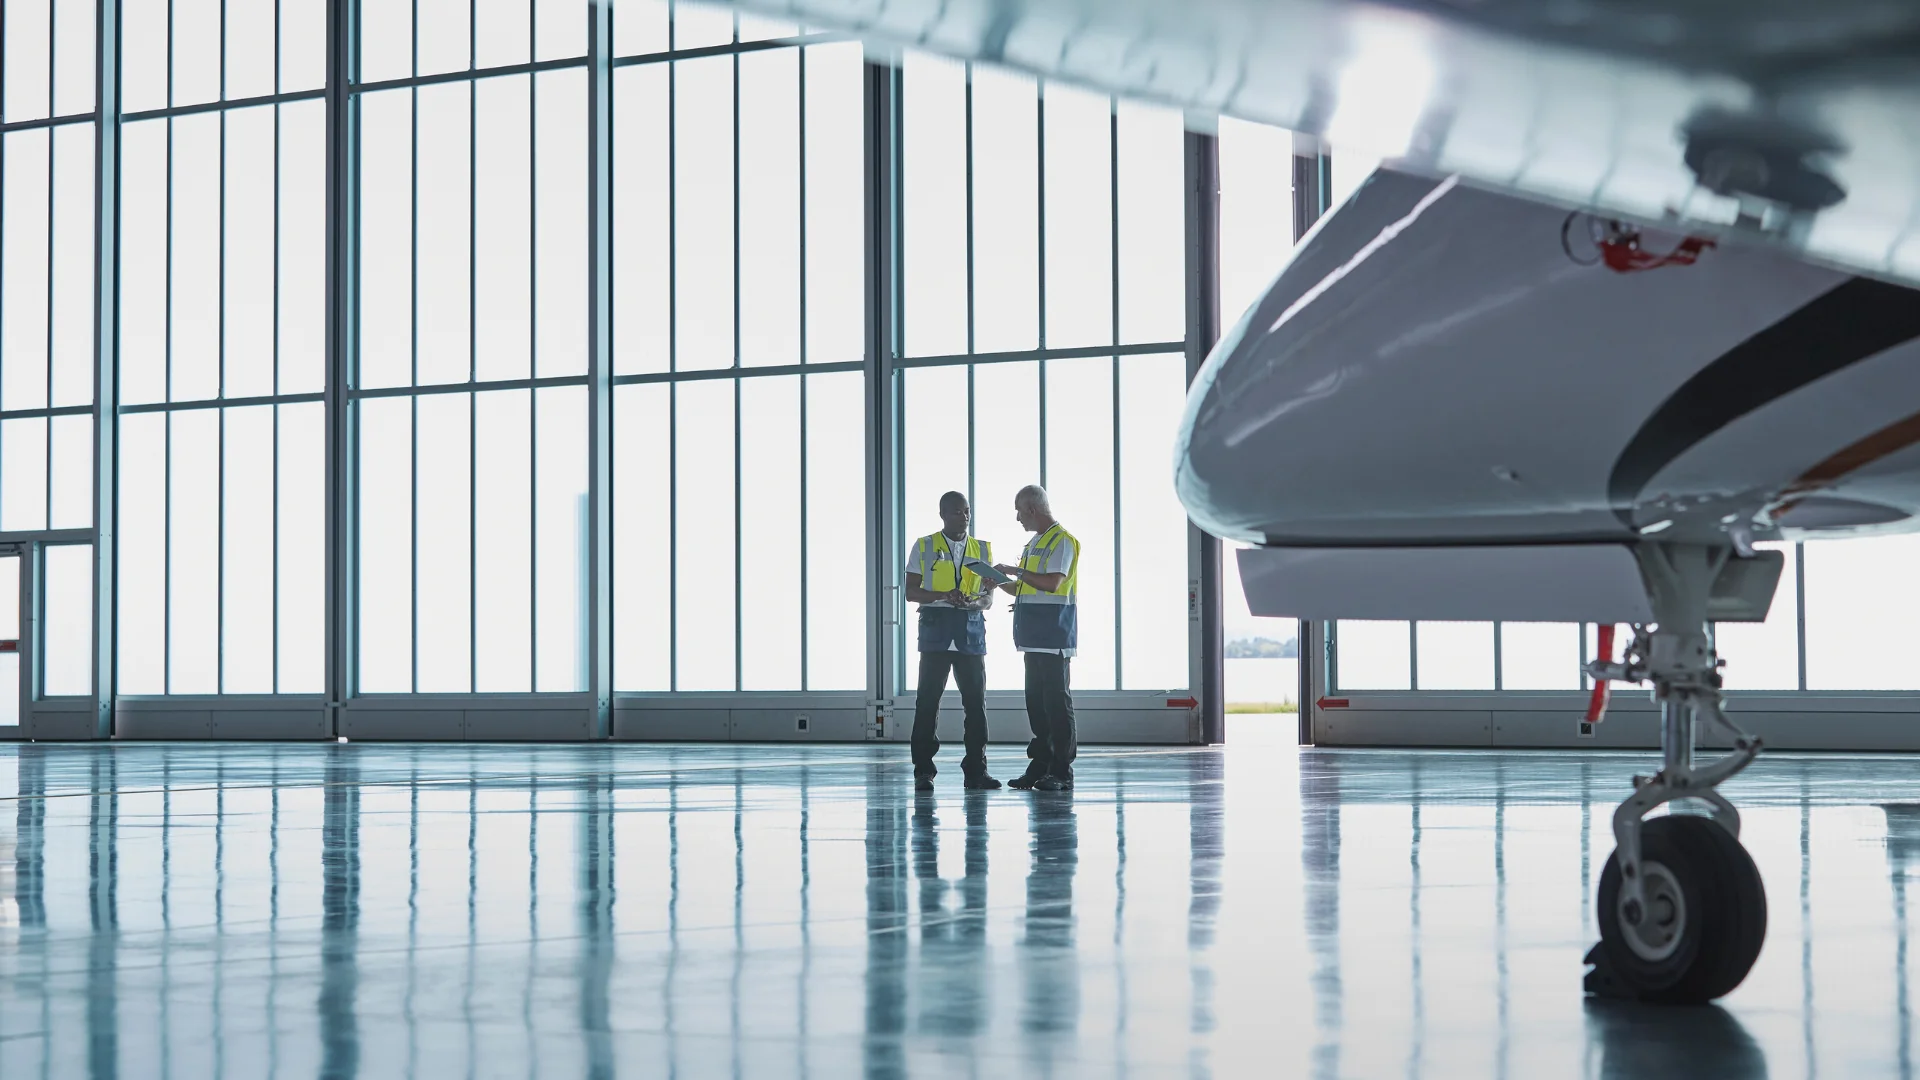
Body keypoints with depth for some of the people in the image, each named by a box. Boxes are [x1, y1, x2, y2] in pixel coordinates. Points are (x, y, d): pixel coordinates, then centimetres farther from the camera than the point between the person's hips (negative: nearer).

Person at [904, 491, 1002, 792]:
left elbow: (989, 596, 13)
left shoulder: (982, 549, 15)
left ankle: (976, 771, 4)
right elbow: (911, 591, 3)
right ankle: (923, 771, -1)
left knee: (976, 699, -1)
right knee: (928, 699, -5)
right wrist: (943, 596, -14)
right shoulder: (924, 547, 7)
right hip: (936, 627, -3)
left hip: (971, 630, 3)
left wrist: (976, 602, -10)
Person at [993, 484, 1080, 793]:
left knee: (1057, 701, -8)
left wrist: (1015, 571, -14)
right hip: (1035, 637, 10)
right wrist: (1002, 583, 12)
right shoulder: (1035, 543, 20)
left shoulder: (1061, 540, -9)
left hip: (1053, 636, -9)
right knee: (1036, 701, 10)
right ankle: (1040, 766, 15)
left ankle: (1062, 772, -6)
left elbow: (1052, 583, -20)